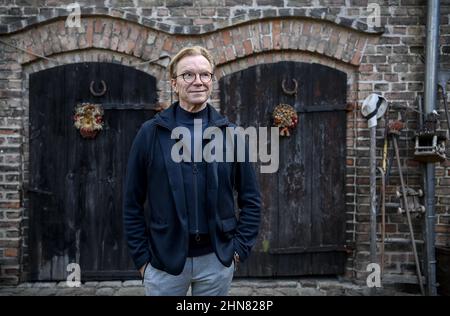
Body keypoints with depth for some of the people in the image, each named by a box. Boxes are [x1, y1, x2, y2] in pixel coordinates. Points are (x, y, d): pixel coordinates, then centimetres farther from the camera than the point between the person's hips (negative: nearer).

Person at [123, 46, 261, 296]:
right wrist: (141, 256, -2)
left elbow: (251, 198, 4)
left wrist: (240, 248, -1)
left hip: (217, 259, 1)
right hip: (164, 258, -1)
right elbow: (133, 202, 0)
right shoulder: (151, 133, -4)